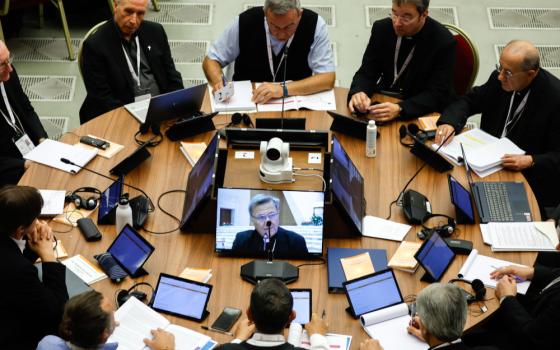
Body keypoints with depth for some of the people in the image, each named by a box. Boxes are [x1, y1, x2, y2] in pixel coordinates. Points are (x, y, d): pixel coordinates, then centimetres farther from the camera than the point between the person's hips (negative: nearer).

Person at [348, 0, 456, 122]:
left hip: (420, 114, -3)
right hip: (383, 103, 3)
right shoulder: (382, 28, -5)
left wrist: (400, 109, -34)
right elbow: (367, 73, -2)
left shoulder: (443, 42, -17)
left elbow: (438, 95, -19)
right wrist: (358, 92, -26)